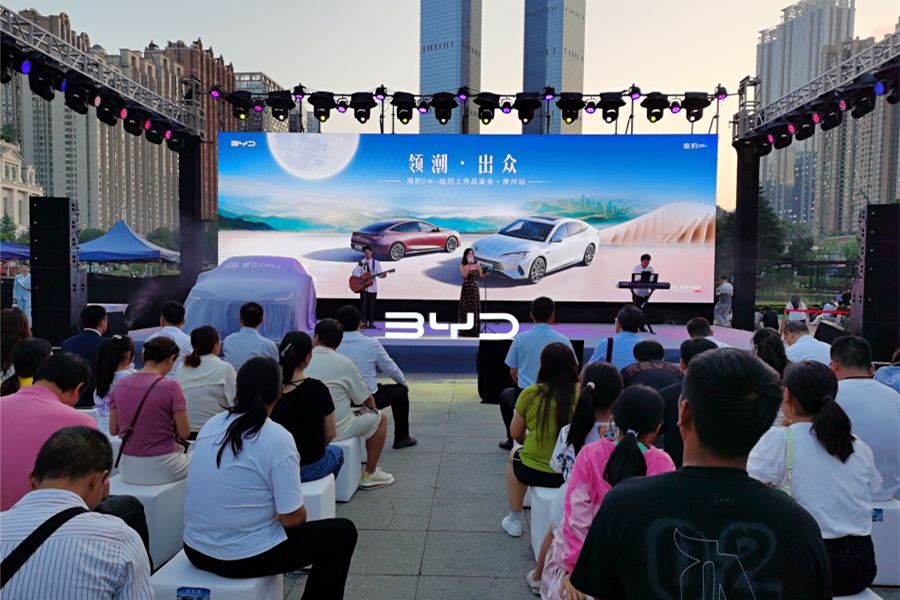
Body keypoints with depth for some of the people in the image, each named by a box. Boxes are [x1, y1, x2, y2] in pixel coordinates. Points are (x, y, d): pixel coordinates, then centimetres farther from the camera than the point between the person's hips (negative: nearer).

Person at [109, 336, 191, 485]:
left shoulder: (120, 384, -1)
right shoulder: (170, 387, -16)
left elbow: (113, 430, 7)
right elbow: (184, 433, -11)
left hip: (129, 469, 5)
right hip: (162, 467, -5)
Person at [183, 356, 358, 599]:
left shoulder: (210, 425, 0)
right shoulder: (278, 438, -19)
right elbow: (293, 518, -17)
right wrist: (299, 514, 6)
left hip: (196, 550, 7)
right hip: (244, 557, -7)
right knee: (342, 532, 8)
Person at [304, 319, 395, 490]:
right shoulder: (344, 363, -12)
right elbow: (368, 402, -3)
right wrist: (373, 409, 20)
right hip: (334, 429, -5)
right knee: (380, 418, 15)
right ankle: (369, 475, 21)